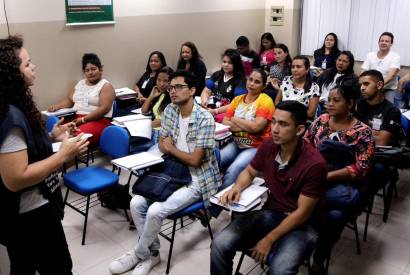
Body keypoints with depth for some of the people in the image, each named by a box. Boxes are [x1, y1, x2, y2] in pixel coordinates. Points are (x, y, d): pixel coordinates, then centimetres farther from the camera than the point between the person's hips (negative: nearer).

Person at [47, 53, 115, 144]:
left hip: (97, 121, -6)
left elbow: (104, 108, -12)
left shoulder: (106, 86, 0)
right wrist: (57, 106, 1)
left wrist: (83, 119, -18)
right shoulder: (80, 83, 21)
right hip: (75, 118, 6)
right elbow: (69, 100, 23)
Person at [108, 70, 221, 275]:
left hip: (197, 179, -7)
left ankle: (139, 255, 5)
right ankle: (152, 253, 7)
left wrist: (171, 148, -4)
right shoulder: (169, 111, 3)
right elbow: (162, 146, 9)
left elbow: (194, 160, -19)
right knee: (136, 204, -11)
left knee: (155, 211, -23)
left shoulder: (205, 119, -19)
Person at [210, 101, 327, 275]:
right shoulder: (268, 145, -6)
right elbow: (249, 172, 13)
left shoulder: (314, 164, -22)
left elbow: (302, 213, -17)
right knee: (219, 244, -16)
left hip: (300, 225, -4)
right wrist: (237, 187, -10)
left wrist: (269, 239, -16)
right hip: (269, 213, 5)